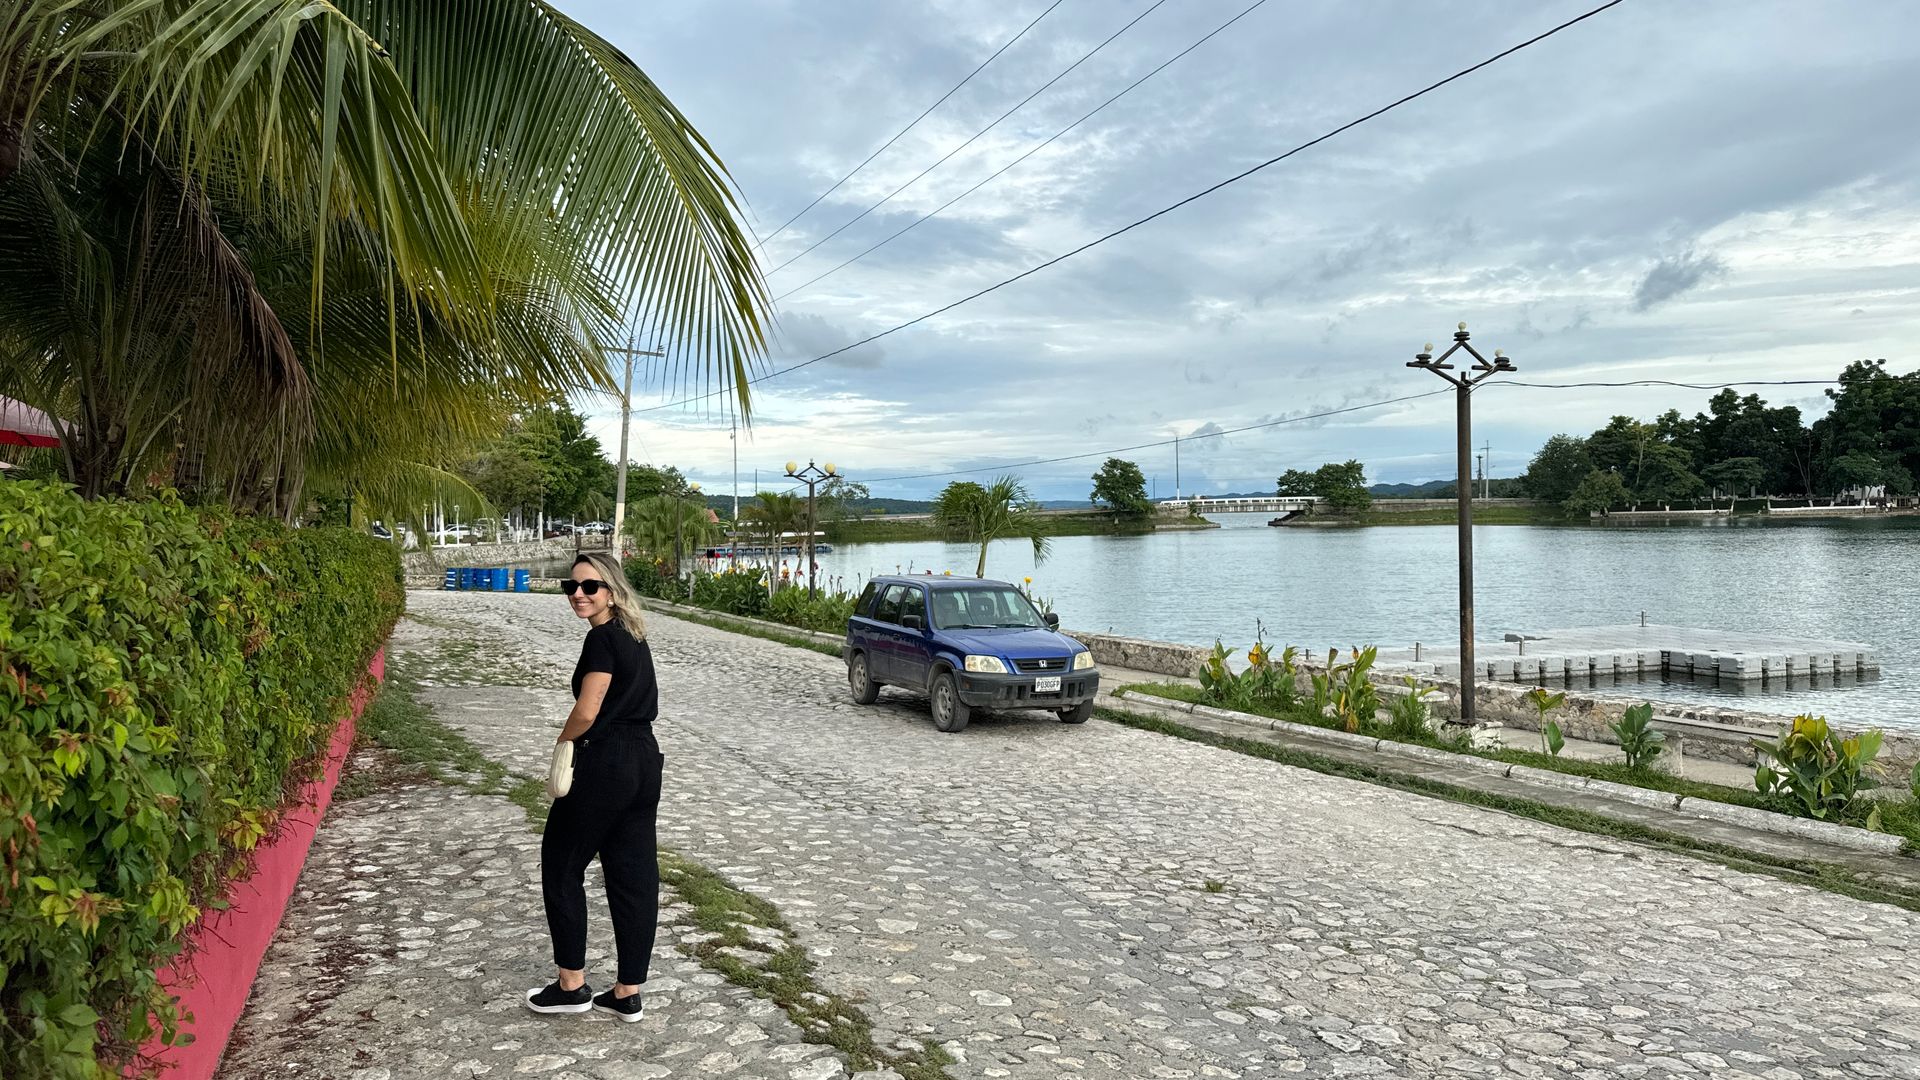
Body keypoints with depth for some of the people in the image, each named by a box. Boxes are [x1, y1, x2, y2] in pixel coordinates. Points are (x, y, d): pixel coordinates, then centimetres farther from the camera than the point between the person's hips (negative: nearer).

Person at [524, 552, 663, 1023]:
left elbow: (587, 711, -20)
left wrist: (563, 743, -1)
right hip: (645, 760, 9)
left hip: (605, 766, -9)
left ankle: (572, 984, 17)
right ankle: (628, 994, 18)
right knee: (634, 874, 10)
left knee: (561, 865, 9)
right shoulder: (634, 636, 13)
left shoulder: (602, 639, -15)